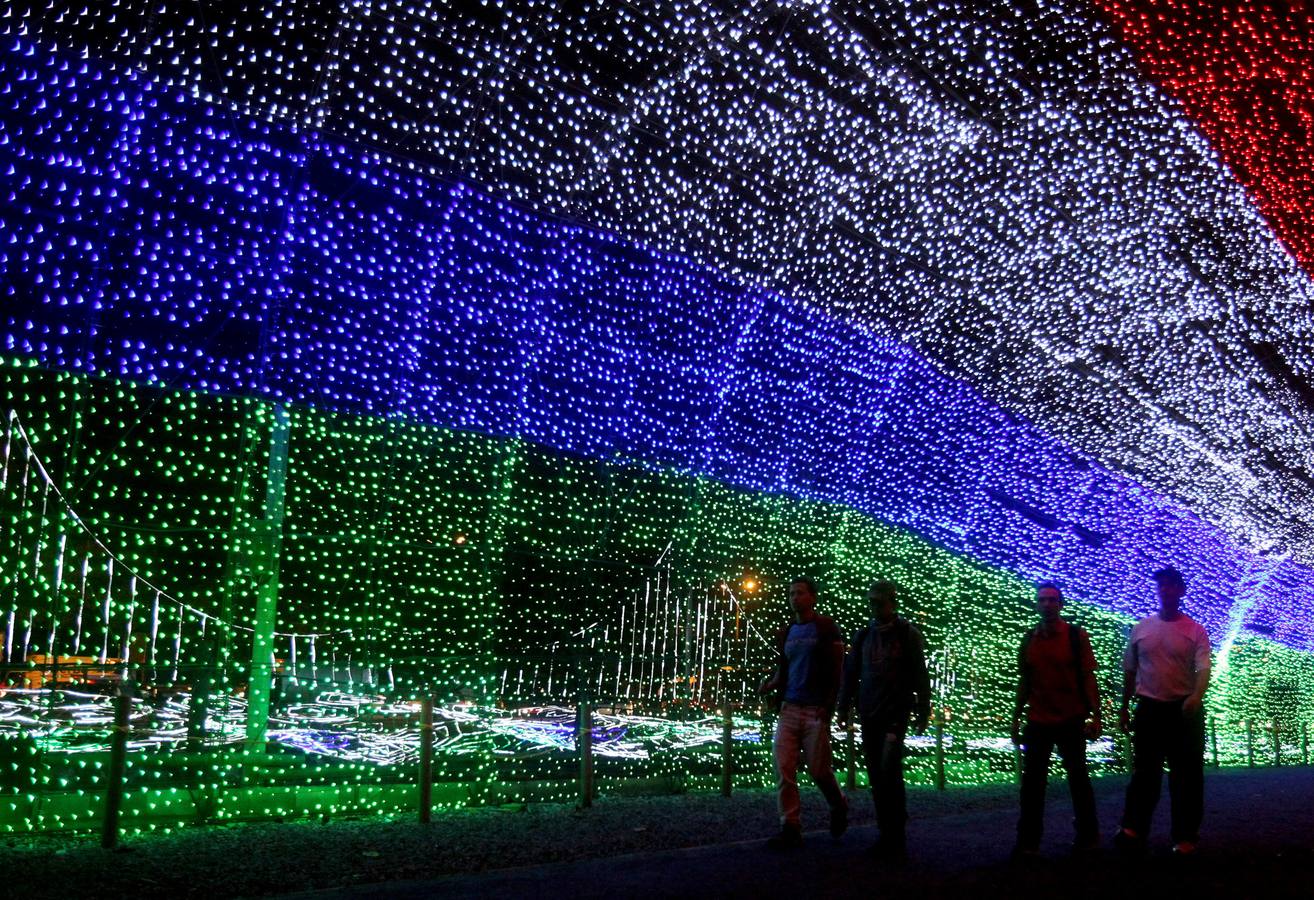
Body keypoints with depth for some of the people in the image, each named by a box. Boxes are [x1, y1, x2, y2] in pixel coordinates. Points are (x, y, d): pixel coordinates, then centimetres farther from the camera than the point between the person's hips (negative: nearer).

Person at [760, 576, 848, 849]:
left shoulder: (826, 629, -3)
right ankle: (790, 828, 2)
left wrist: (828, 706, -14)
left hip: (816, 711, -5)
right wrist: (771, 684, -2)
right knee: (783, 769, -3)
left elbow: (837, 670, -7)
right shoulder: (785, 633, 14)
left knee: (818, 769, 0)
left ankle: (839, 807, 29)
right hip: (789, 709, 5)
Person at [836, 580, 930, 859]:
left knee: (889, 770, -15)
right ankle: (887, 833, 14)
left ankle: (896, 835, -7)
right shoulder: (863, 635, 11)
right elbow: (850, 674, 14)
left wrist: (923, 712, -3)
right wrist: (843, 708, 10)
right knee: (876, 774, 5)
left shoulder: (908, 634, -1)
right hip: (868, 714, 4)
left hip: (896, 712, -4)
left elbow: (920, 675, -1)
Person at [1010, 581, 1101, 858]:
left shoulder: (1077, 636, -3)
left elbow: (1088, 679, -4)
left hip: (1071, 720, -3)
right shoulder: (1028, 640, 7)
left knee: (1078, 779, 10)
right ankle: (1028, 842, 6)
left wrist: (1095, 717, -10)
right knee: (1032, 782, 2)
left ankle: (1088, 836, 23)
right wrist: (1016, 719, 10)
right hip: (1037, 721, 3)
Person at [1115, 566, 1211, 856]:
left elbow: (1203, 669, -17)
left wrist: (1196, 697, -37)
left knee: (1187, 774, 3)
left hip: (1184, 708, -2)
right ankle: (1133, 830, -2)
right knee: (1145, 771, 1)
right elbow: (1129, 671, 13)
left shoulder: (1195, 631, -3)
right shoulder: (1141, 628, 6)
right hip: (1149, 707, 2)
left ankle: (1185, 837, 11)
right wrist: (1123, 708, 13)